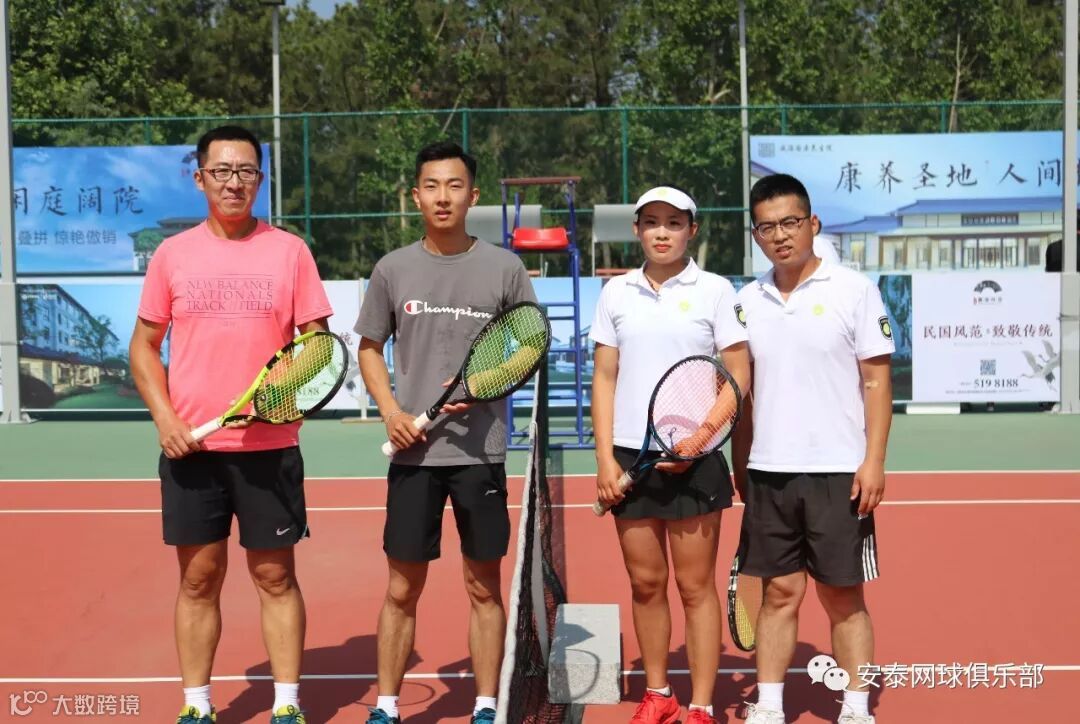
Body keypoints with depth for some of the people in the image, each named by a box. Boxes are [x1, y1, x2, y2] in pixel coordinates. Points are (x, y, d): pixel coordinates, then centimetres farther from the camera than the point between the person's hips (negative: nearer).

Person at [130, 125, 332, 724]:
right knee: (199, 578, 8)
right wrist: (165, 418, -4)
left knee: (275, 576, 5)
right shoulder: (172, 254, 5)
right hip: (190, 446, 1)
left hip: (269, 444, -1)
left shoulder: (289, 251, 2)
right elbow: (143, 346, 9)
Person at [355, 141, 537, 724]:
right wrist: (391, 411, -4)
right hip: (413, 451, 1)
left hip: (481, 451, 0)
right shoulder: (393, 269, 5)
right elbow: (369, 349, 12)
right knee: (402, 589, 6)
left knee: (484, 587, 7)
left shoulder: (504, 267, 1)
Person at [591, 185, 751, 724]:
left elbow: (738, 377, -2)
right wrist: (605, 459, 0)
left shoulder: (714, 290, -1)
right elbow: (604, 379, 8)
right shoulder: (616, 293, 8)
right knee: (645, 583, 10)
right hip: (630, 457, 3)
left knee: (695, 585, 3)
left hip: (692, 460, -3)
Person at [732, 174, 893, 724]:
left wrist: (873, 461, -10)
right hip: (768, 472, 3)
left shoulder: (853, 290, -3)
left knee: (843, 598, 5)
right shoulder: (747, 301, 8)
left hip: (837, 472, -3)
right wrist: (740, 465, 11)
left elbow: (876, 381, -4)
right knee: (780, 593, 9)